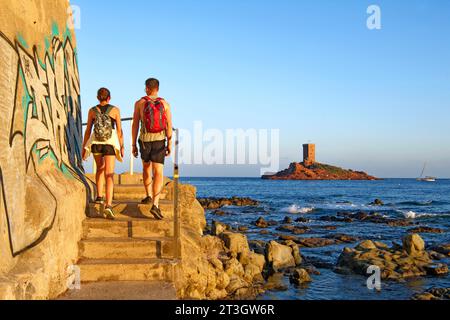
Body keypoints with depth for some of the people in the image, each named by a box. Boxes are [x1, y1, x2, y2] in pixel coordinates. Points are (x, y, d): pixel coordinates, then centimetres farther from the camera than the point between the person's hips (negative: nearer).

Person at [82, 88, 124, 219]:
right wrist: (122, 147, 6)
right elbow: (119, 130, -1)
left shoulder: (92, 110, 2)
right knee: (109, 174, -7)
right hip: (110, 143, -2)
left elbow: (88, 130, 3)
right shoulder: (115, 110, -1)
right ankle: (108, 205, -21)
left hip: (95, 143, 2)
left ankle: (100, 196, 23)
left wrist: (84, 147, 10)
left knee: (100, 168, 28)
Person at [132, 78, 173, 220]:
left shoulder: (139, 103, 2)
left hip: (144, 140, 1)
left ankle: (149, 196, 34)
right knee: (158, 173, -7)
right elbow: (169, 125, -6)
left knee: (146, 167, 27)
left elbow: (135, 124, 0)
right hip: (159, 141, -1)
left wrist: (133, 145, 5)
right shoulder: (165, 104, 3)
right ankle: (155, 205, -22)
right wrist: (169, 144, -8)